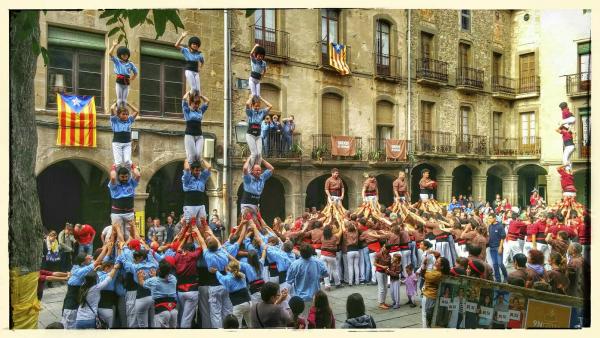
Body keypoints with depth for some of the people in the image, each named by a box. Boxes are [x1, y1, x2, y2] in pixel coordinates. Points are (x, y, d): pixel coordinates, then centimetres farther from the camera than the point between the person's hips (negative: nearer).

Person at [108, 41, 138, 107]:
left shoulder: (130, 64, 10)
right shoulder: (117, 61, 7)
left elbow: (135, 73, 20)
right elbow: (110, 54, -5)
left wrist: (131, 80, 10)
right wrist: (114, 45, -6)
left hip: (126, 83, 2)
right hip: (119, 82, -2)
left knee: (124, 100, 3)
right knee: (119, 99, -2)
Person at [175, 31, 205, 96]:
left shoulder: (199, 54, 11)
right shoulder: (186, 51, 4)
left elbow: (202, 62, 27)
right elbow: (176, 45, -8)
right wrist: (182, 37, -14)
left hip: (196, 72, 3)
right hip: (189, 71, -3)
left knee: (198, 90, -7)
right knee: (193, 89, -17)